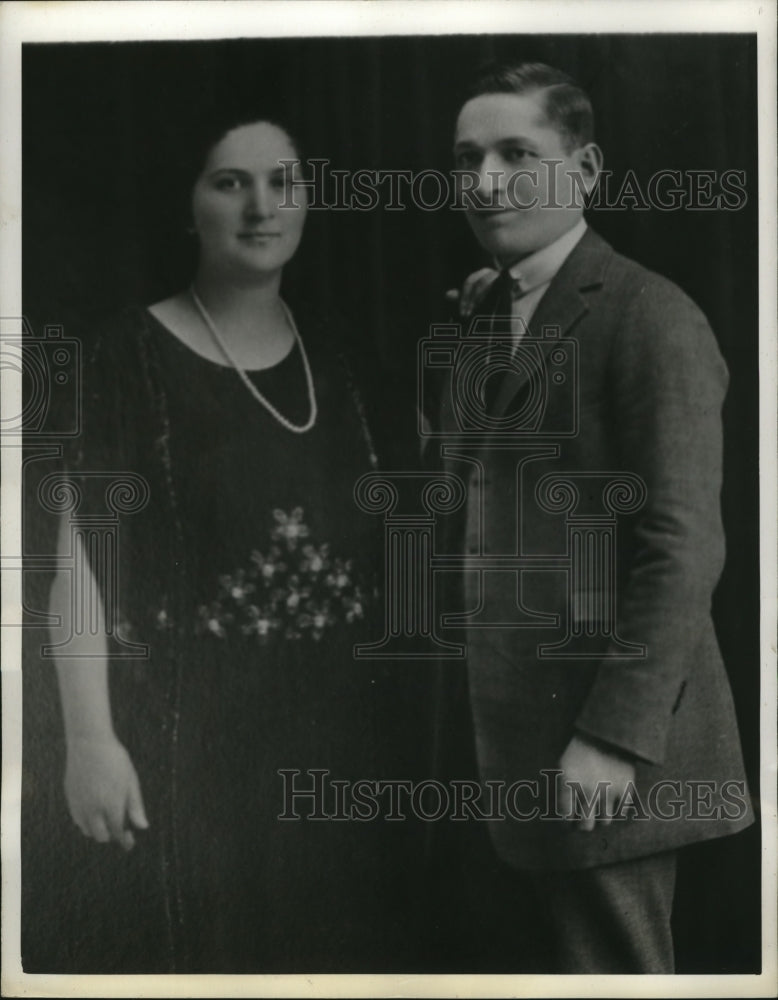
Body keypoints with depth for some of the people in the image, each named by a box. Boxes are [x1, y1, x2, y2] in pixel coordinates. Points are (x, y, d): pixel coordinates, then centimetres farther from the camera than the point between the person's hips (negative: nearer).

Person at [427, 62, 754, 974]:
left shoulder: (650, 317, -12)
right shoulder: (478, 313, 12)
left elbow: (684, 547, -18)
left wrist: (616, 736, -20)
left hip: (605, 746, -7)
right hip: (510, 738, 8)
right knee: (550, 960, 19)